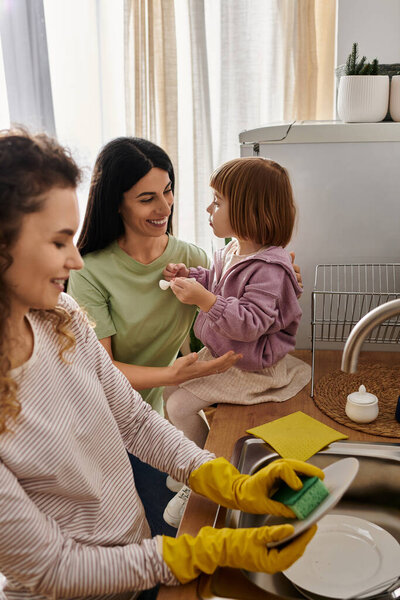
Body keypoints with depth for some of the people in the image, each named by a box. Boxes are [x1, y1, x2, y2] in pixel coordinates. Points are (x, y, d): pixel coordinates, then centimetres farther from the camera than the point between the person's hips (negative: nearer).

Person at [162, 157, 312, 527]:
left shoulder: (268, 268, -27)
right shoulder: (231, 251, 2)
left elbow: (249, 323, -34)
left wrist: (204, 299, -38)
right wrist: (189, 276, 2)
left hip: (250, 368, -10)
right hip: (218, 353, 10)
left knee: (180, 406, -9)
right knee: (171, 389, 12)